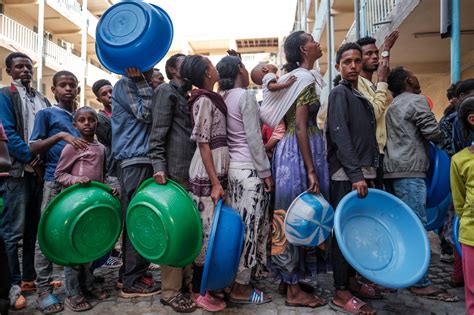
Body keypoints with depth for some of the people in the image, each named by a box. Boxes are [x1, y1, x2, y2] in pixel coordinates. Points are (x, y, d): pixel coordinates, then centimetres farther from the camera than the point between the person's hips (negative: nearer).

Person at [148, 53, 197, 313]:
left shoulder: (187, 95, 24)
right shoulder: (166, 91, 1)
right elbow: (157, 132, -10)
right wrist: (159, 166, -21)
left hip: (191, 171, 8)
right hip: (174, 171, -8)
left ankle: (186, 281, 22)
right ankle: (171, 291, 3)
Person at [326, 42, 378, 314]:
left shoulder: (362, 98, 21)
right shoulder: (340, 93, -4)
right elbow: (340, 135, -16)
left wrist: (370, 174, 16)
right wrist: (356, 174, -21)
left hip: (362, 174, 8)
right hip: (346, 176, -8)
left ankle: (351, 280, 25)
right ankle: (341, 293, 5)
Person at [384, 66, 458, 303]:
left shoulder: (392, 106, 20)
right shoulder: (417, 100, -5)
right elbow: (433, 133, -7)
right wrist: (438, 135, 12)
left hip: (395, 169, 9)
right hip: (409, 170, -9)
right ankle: (421, 283, -3)